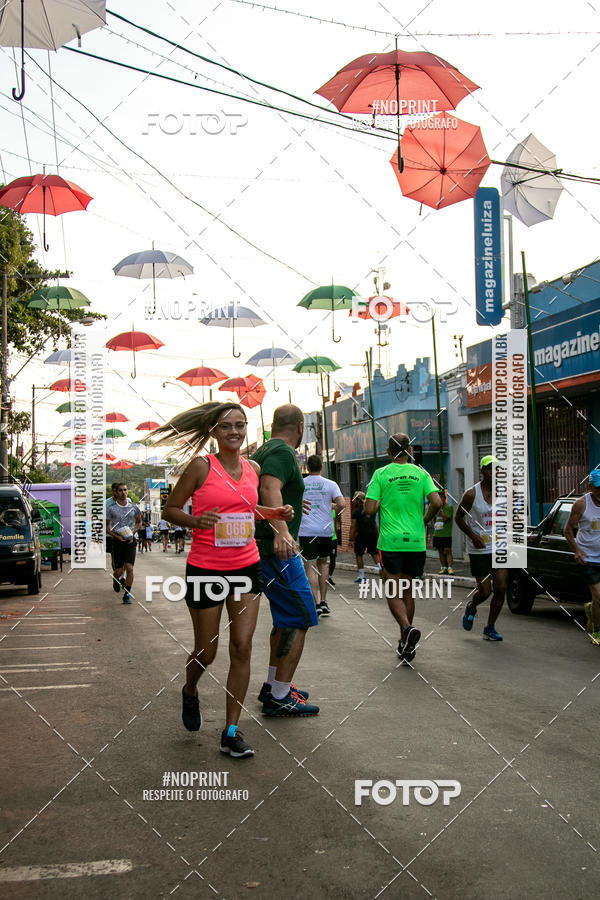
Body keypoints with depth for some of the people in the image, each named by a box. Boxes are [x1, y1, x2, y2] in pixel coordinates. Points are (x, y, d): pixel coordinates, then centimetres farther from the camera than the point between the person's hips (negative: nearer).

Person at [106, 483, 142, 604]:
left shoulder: (134, 507, 3)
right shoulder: (111, 509, -3)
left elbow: (139, 522, 17)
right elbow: (106, 527, 3)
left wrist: (133, 533, 0)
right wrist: (116, 536, -12)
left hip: (130, 541, 1)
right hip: (117, 541, -1)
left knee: (129, 568, -10)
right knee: (118, 571, 3)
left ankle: (127, 594, 1)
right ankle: (116, 580, 40)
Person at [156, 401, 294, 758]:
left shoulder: (253, 468, 7)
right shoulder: (202, 466, -8)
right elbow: (170, 509, -4)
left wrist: (277, 513, 8)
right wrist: (197, 521, -23)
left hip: (247, 566, 4)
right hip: (206, 569, -4)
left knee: (242, 647, -1)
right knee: (206, 651, 7)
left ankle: (232, 731, 8)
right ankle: (190, 692, 42)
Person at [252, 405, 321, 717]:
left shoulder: (264, 450, 17)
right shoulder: (283, 452, -14)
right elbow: (270, 488, -33)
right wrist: (281, 531, -46)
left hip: (266, 548, 10)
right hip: (278, 551, -10)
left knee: (287, 617, 21)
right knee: (299, 620, -6)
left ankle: (272, 685, 29)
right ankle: (279, 697, -3)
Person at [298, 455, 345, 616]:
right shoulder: (330, 484, 0)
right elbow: (342, 504, -10)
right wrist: (334, 509, 11)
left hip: (306, 531, -1)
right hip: (326, 530, 1)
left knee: (310, 566, -1)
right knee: (323, 563, 18)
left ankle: (316, 604, -10)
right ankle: (323, 601, 15)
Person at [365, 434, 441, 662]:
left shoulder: (381, 474, -2)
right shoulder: (420, 474, 4)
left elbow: (369, 509, -8)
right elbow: (437, 502, -7)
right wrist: (424, 520, 10)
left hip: (391, 542, -3)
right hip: (416, 541, 3)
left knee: (393, 593, 1)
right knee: (407, 592, 15)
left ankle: (407, 628, -25)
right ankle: (405, 643, 19)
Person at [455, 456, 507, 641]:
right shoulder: (472, 494, -10)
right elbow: (458, 517, -1)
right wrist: (473, 536, -15)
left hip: (500, 548, 4)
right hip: (479, 550, -4)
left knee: (501, 589, -3)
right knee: (485, 591, -3)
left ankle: (490, 629, 12)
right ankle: (471, 607, 32)